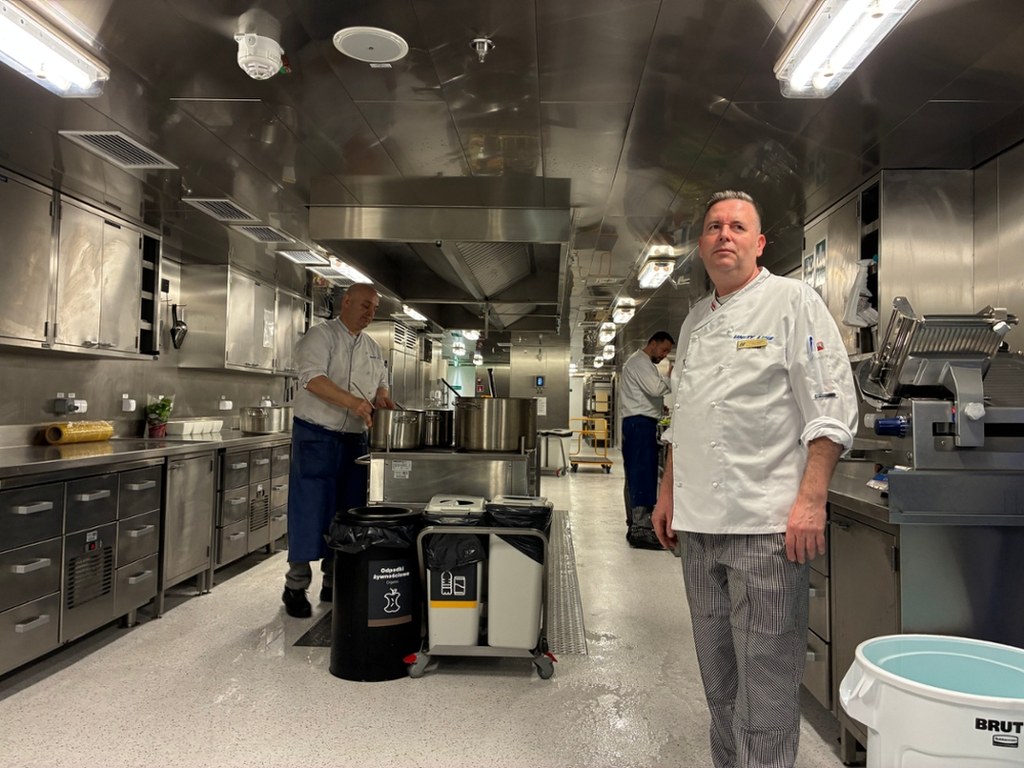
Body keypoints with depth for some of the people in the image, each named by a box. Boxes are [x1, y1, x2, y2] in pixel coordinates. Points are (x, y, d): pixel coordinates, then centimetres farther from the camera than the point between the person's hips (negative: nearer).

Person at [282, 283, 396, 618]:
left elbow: (381, 384, 22)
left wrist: (382, 399, -3)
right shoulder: (321, 336, -7)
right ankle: (296, 586, 10)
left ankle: (335, 584, 23)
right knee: (311, 511, -4)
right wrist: (353, 401, -35)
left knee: (346, 512, 10)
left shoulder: (373, 348, 14)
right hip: (316, 437, -6)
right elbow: (314, 378, -22)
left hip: (354, 440, 7)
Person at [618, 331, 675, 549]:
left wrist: (659, 406, 13)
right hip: (640, 423, -11)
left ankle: (634, 523, 19)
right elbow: (655, 388, -23)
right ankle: (640, 530, -12)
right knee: (643, 474, -12)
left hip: (638, 422, 11)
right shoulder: (639, 361, -10)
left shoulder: (643, 363, 23)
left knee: (636, 474, 13)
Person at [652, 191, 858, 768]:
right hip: (699, 525, 7)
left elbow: (831, 409, -10)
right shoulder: (695, 320, 16)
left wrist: (811, 499, -17)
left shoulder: (794, 302, -3)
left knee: (765, 679, 1)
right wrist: (669, 492, 18)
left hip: (767, 525, -6)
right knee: (718, 676, 17)